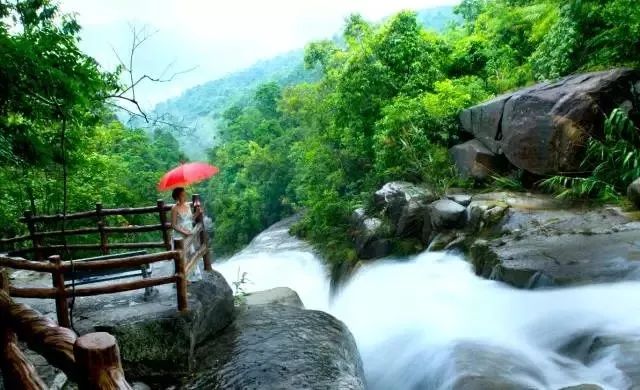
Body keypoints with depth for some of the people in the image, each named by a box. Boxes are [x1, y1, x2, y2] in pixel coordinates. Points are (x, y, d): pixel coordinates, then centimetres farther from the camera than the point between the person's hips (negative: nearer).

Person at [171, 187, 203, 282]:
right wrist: (184, 232, -21)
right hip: (180, 236, -7)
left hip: (189, 235, 7)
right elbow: (173, 225, -14)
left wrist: (197, 213, -2)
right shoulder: (175, 208, -15)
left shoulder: (188, 205, 4)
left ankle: (192, 276, 27)